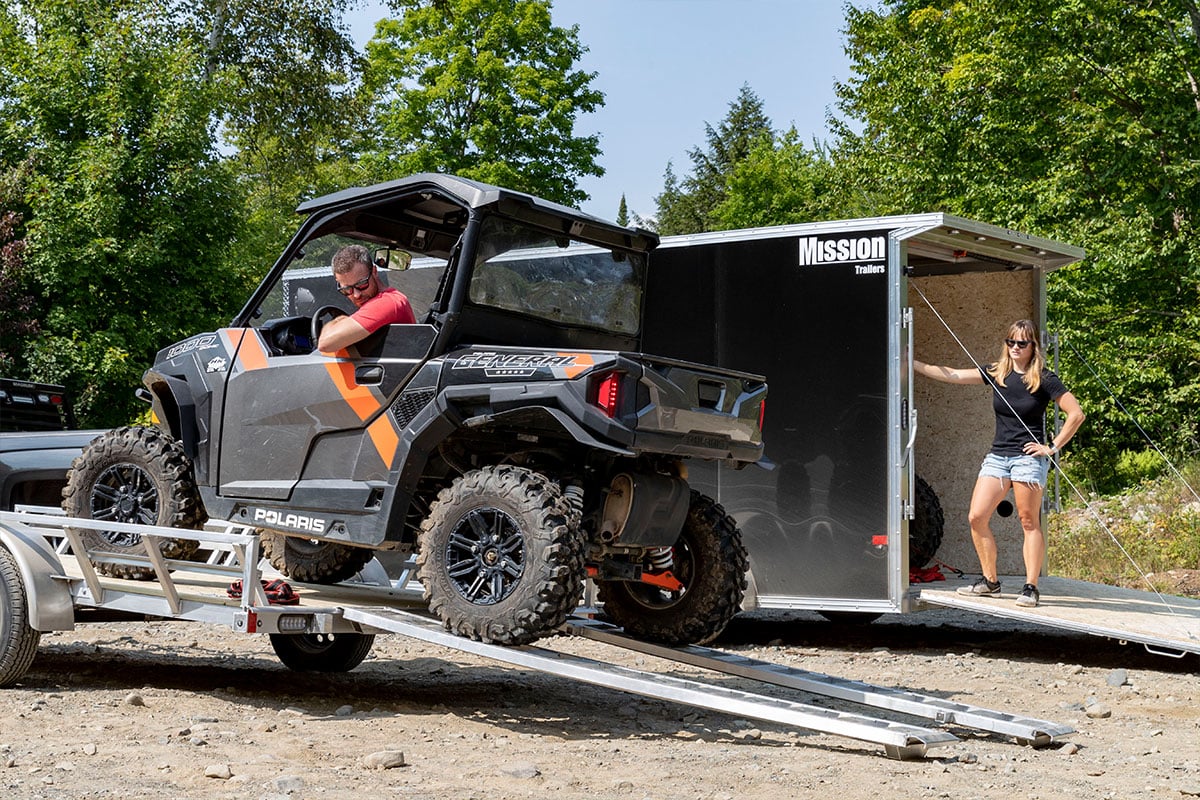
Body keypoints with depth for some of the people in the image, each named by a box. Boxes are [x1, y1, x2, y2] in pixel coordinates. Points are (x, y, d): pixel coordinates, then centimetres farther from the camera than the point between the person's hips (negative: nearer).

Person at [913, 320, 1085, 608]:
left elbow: (1076, 414, -6)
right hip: (997, 456, 5)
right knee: (976, 518, -1)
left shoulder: (1044, 380, -5)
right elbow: (952, 376, 5)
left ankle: (1031, 587, 2)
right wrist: (912, 364, 0)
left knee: (1029, 523, -3)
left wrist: (1053, 447, -8)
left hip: (1028, 458, -5)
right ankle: (990, 581, 12)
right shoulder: (996, 373, 8)